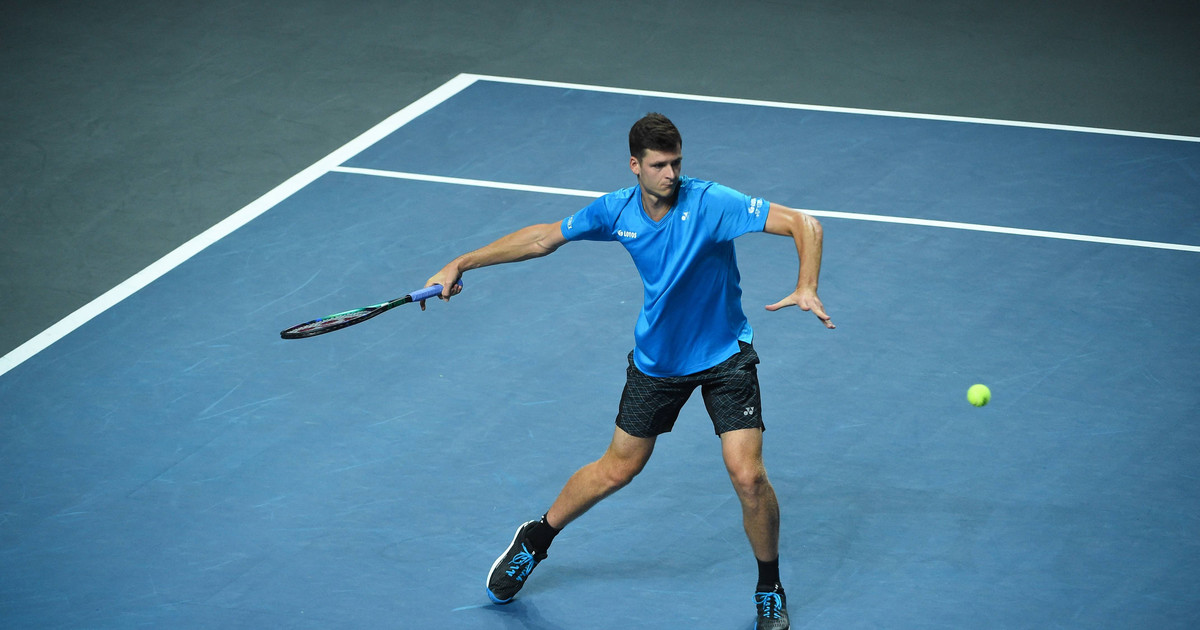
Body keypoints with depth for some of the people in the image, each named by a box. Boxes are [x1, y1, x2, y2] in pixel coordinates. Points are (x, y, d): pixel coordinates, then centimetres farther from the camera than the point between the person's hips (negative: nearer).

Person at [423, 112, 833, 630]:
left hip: (724, 355, -3)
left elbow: (804, 225, -28)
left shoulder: (712, 203, -24)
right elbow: (543, 238, 5)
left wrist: (806, 288, -45)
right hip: (656, 358, 3)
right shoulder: (617, 211, -10)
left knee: (748, 476, -14)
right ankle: (536, 539, 38)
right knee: (617, 469, 13)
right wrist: (461, 265, 4)